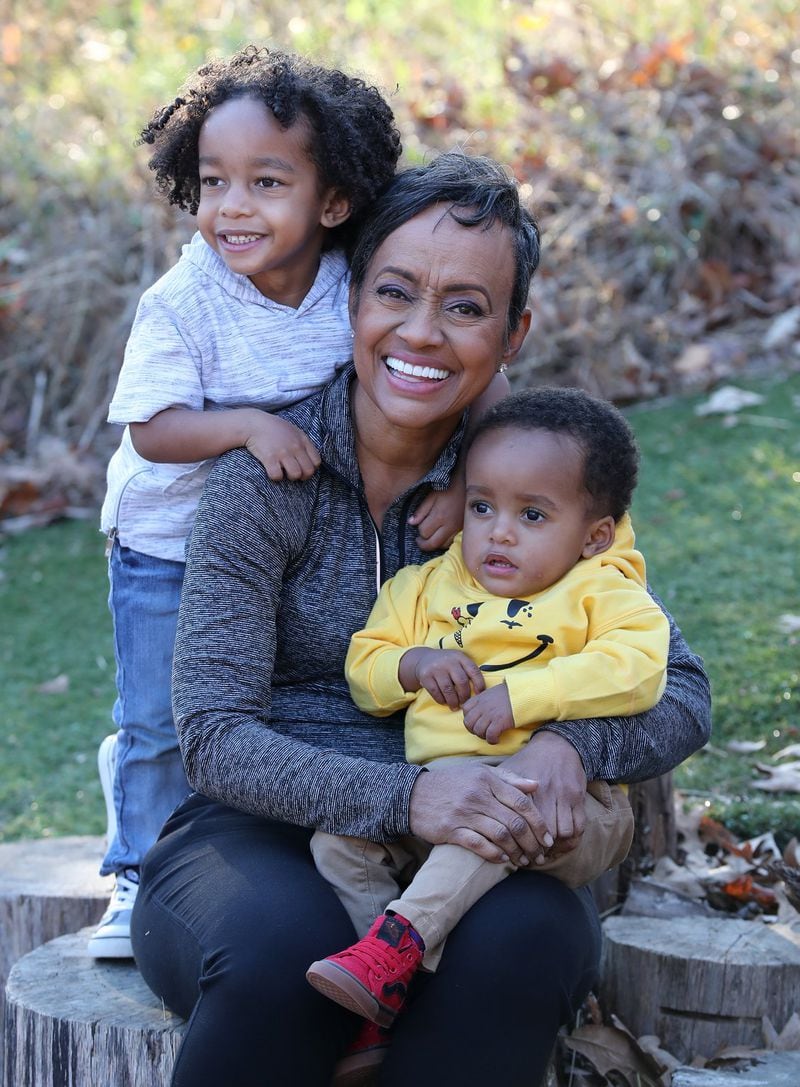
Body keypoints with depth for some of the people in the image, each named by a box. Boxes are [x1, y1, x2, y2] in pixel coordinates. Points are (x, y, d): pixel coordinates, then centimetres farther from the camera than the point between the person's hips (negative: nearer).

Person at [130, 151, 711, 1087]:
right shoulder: (267, 471, -6)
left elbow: (679, 694, 2)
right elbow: (213, 734, -12)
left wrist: (568, 743, -22)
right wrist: (403, 798, -29)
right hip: (260, 834, -2)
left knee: (526, 938, -32)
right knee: (285, 945, -36)